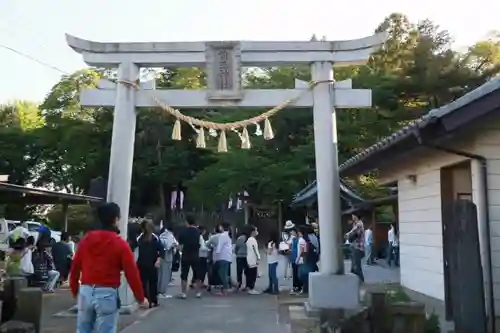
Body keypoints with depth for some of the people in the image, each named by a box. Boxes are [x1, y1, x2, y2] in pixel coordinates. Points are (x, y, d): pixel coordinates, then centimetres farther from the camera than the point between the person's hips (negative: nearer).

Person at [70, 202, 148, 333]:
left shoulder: (86, 240, 4)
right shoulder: (121, 244, -9)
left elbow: (75, 268, 9)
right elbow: (132, 274, -9)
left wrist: (74, 290, 24)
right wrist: (141, 298, 1)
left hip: (86, 292, 5)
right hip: (107, 294, -5)